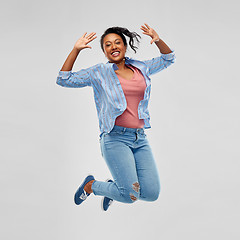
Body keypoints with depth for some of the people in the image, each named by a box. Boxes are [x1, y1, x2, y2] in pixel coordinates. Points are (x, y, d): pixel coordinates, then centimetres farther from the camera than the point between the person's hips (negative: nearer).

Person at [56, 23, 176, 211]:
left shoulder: (140, 68, 15)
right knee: (130, 195, -16)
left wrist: (158, 40, 7)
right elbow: (64, 80, -1)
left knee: (151, 193, -8)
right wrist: (76, 50, -7)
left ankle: (114, 186, 23)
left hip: (140, 139, 5)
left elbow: (168, 58, 26)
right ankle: (90, 185, 14)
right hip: (115, 138, -5)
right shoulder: (99, 73, 4)